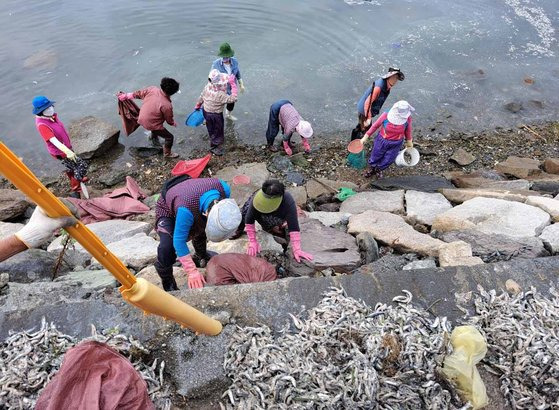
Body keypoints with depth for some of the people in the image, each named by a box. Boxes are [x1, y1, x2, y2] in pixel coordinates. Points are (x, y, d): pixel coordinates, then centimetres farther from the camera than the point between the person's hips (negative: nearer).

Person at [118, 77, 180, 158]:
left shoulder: (152, 89, -15)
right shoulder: (167, 105, -30)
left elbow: (139, 93, 1)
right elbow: (169, 119, -13)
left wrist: (127, 95, 16)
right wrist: (173, 123, 10)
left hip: (141, 118, 7)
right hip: (151, 124, -7)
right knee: (169, 137, 11)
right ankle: (167, 153, 29)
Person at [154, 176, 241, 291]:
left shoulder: (224, 188, -33)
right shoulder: (186, 210, -48)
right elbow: (179, 241, -36)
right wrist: (192, 271, -33)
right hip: (167, 210, -5)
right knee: (167, 247, -23)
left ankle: (201, 255, 50)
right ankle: (168, 286, 1)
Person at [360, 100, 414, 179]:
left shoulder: (407, 118, -20)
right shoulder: (386, 116, -25)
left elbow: (408, 130, 0)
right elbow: (375, 126, -9)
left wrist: (409, 141, 14)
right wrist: (366, 137, -4)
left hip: (396, 144, 1)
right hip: (382, 141, -1)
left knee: (388, 160, 17)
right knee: (375, 156, 19)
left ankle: (379, 169, 50)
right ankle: (371, 168, 52)